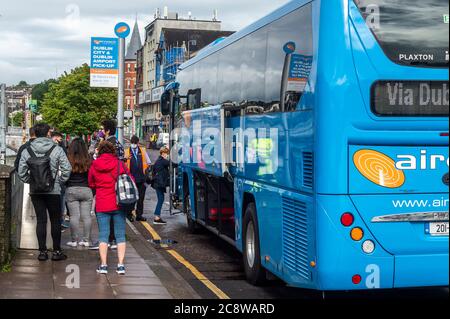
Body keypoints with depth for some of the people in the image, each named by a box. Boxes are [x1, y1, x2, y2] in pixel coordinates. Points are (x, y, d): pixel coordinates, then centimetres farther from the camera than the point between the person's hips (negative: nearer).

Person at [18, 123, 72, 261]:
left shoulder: (27, 151, 0)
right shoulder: (57, 150, -6)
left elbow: (22, 172, 0)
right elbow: (67, 169, -9)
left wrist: (31, 181, 13)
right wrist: (60, 182, 3)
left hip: (35, 192, 2)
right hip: (53, 191, -2)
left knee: (41, 220, 8)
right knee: (55, 221, 7)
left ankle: (42, 251, 9)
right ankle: (56, 251, 11)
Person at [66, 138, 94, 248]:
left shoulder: (68, 160, -10)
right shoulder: (89, 161, -6)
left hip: (71, 190, -2)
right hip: (86, 190, 2)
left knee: (74, 216, 3)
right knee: (86, 216, 6)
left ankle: (75, 240, 6)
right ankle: (86, 240, 10)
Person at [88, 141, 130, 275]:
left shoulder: (94, 166, 0)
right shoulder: (120, 164, -4)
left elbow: (91, 185, 10)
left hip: (102, 205, 1)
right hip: (119, 204, 0)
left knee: (103, 235, 7)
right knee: (120, 235, 6)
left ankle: (103, 265, 4)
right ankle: (120, 265, 2)